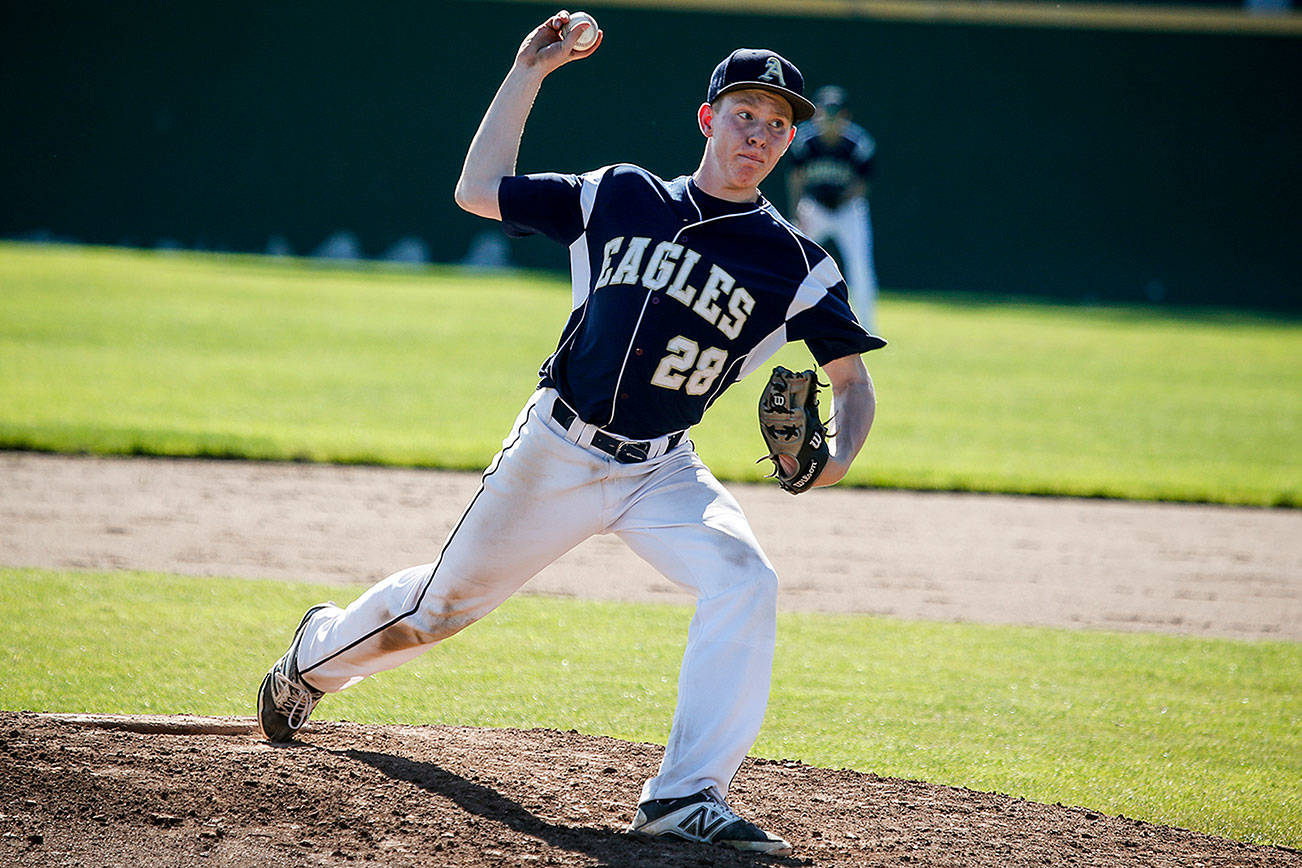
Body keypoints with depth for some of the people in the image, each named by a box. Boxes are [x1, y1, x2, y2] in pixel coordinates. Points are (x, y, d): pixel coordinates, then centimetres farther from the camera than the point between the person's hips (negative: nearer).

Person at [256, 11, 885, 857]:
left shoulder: (795, 263, -3)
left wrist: (838, 457, -24)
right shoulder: (621, 197, 1)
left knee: (744, 581, -28)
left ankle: (688, 796, -29)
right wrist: (528, 74, 2)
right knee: (443, 602, 13)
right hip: (556, 452, 0)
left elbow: (852, 375, -3)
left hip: (663, 472, 0)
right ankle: (318, 653, 46)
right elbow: (479, 190, 6)